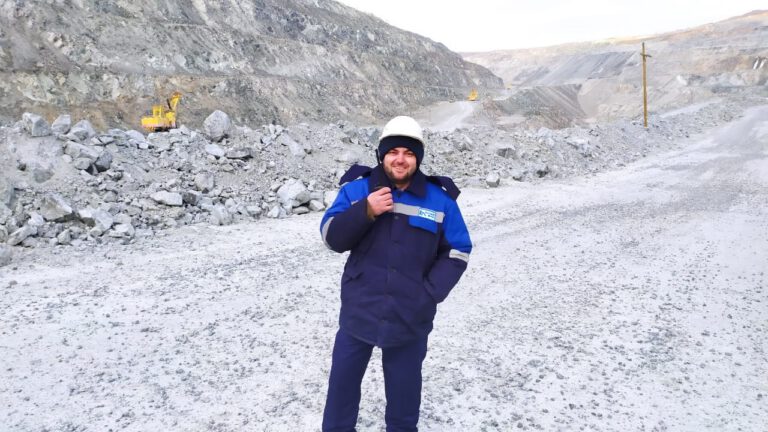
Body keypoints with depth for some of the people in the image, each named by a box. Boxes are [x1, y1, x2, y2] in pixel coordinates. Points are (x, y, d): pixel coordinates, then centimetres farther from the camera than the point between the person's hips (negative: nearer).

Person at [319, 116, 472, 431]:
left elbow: (458, 252, 2)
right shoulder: (357, 189, -4)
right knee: (343, 379, 15)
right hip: (359, 310, 1)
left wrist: (430, 292, -10)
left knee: (404, 385, 15)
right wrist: (366, 211, -23)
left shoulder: (439, 198, -4)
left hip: (410, 316, 0)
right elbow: (332, 238, -8)